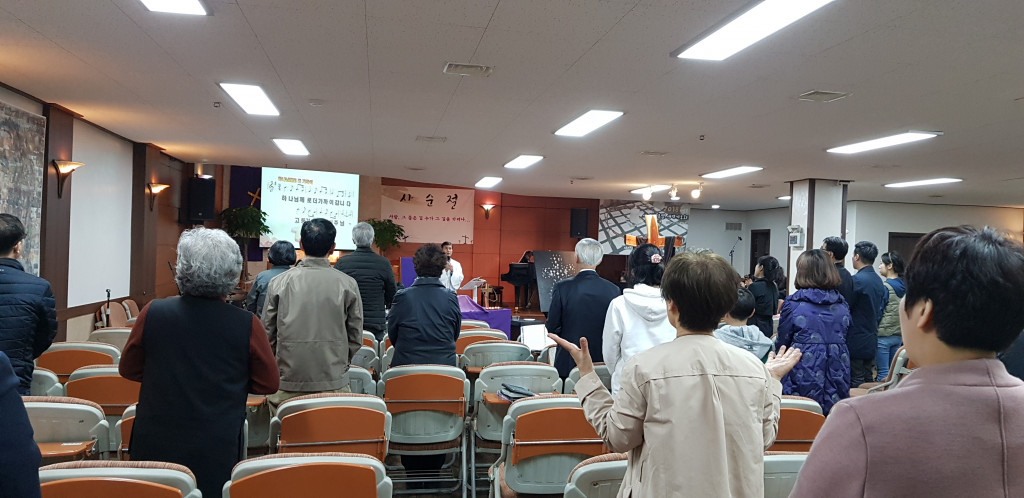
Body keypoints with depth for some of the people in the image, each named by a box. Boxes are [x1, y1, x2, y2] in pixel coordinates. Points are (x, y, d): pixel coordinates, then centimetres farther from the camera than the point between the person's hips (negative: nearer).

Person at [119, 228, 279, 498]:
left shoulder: (152, 313, -11)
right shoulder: (247, 325, -16)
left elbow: (128, 370, 5)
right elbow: (268, 384, -4)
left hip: (155, 447, 2)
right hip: (217, 454, -2)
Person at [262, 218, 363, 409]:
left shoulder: (278, 283, -2)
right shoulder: (347, 284, -4)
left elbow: (267, 335, 4)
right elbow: (356, 338, 1)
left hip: (288, 383, 1)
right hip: (334, 384, 0)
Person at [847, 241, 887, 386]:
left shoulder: (857, 280, -17)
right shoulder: (878, 280, 10)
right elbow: (879, 311, 15)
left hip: (856, 341, -8)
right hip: (871, 341, 8)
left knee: (855, 382, -3)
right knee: (868, 380, 15)